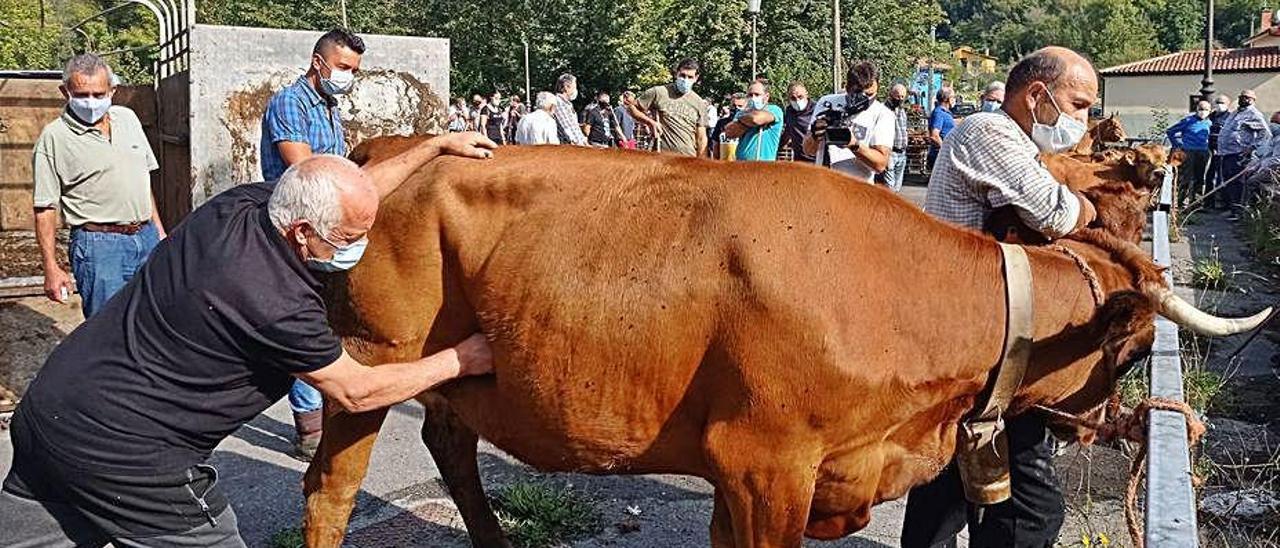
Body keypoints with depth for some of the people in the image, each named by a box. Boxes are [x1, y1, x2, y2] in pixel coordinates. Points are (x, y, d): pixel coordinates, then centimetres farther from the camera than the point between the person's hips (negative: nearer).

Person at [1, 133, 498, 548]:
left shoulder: (236, 205, -2)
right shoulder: (278, 305, -24)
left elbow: (349, 196, 15)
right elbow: (354, 392, -9)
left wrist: (435, 146, 20)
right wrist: (458, 361, -1)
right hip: (124, 451, -8)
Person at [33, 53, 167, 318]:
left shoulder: (127, 118, 10)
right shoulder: (54, 137, -7)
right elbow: (45, 209, -7)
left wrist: (159, 230, 17)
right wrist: (51, 268, -11)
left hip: (147, 237, 6)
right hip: (99, 245, -5)